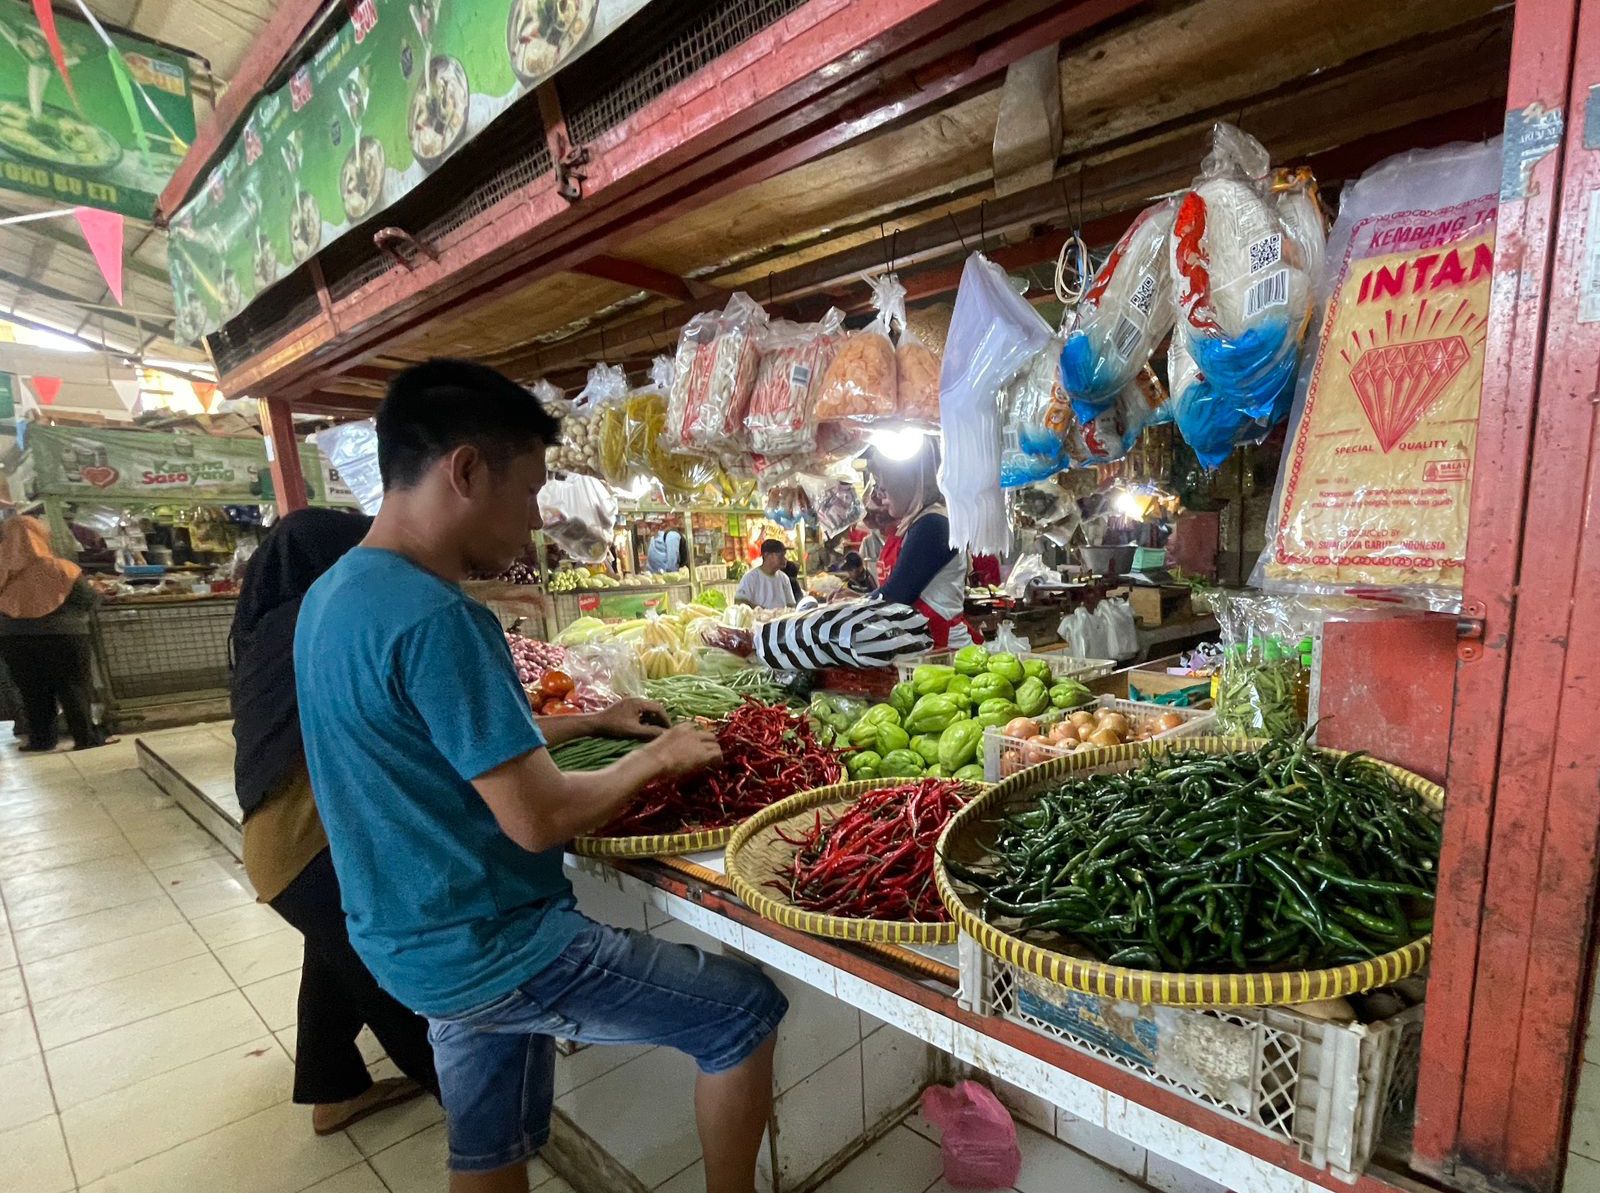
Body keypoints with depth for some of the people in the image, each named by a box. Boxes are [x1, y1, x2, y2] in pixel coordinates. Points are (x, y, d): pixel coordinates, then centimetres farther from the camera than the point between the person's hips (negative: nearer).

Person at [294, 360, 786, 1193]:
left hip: (414, 946, 9)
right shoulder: (435, 619, -28)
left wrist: (592, 722, 13)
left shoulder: (332, 593, 3)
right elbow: (539, 818, -25)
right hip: (492, 950, -9)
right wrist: (655, 758, -9)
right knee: (746, 1010, 4)